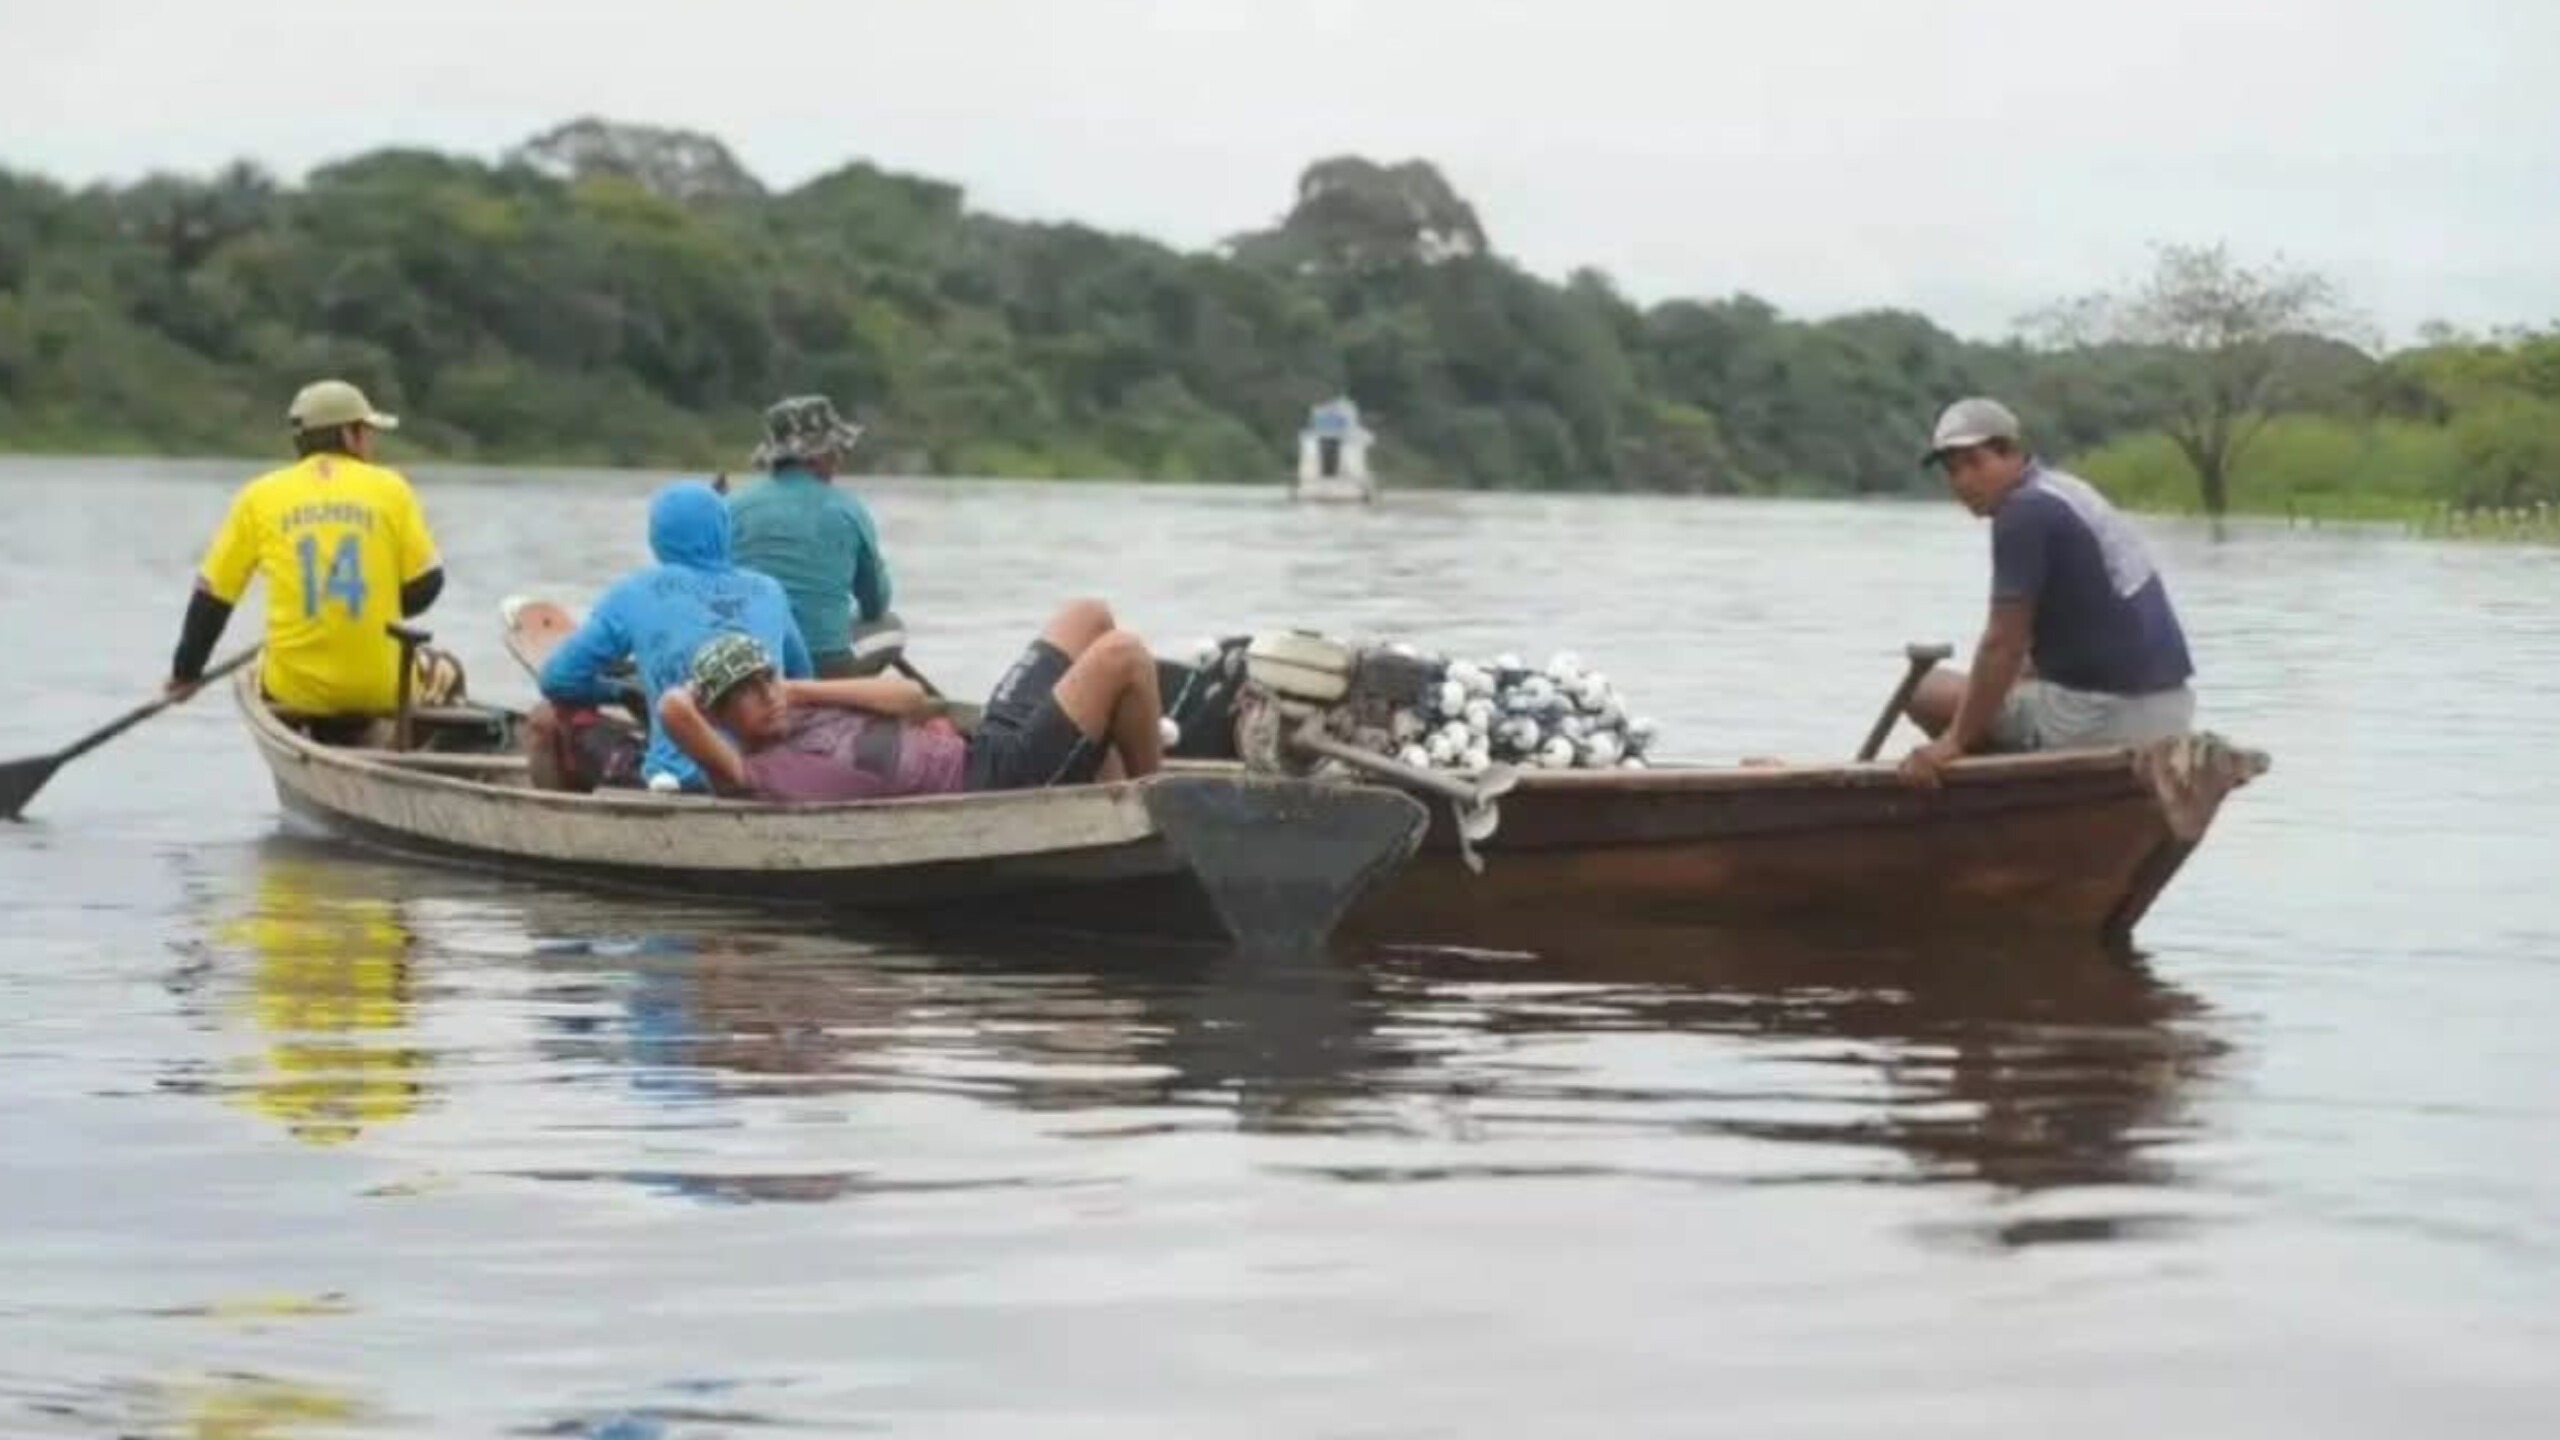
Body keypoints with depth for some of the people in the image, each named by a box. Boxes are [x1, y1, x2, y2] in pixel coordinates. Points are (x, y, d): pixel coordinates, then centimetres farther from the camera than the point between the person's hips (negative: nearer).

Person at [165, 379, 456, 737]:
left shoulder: (260, 496, 4)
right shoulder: (390, 489, 1)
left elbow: (213, 595, 8)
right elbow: (425, 586, 3)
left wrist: (186, 671, 21)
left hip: (297, 691, 1)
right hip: (382, 687, -1)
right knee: (444, 671, 30)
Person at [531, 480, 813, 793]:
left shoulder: (636, 594, 0)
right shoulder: (768, 591, 9)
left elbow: (558, 680, 3)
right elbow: (801, 680, 21)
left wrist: (625, 693, 20)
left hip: (681, 779, -4)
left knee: (548, 721, 15)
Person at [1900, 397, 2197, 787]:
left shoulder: (2025, 511, -13)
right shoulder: (2069, 491, 16)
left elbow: (2004, 645, -15)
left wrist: (1954, 741, -10)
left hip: (2103, 717, -10)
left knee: (1927, 694, -1)